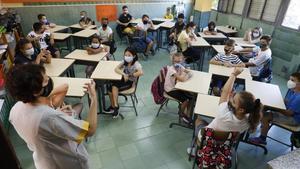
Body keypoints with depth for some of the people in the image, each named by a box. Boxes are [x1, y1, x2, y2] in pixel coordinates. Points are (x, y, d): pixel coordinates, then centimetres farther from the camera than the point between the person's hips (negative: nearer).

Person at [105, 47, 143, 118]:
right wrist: (124, 74, -25)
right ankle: (113, 106, -1)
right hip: (123, 79, 6)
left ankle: (115, 106, -12)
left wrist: (129, 75, -27)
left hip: (130, 82, -6)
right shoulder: (124, 62, 1)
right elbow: (116, 69, -6)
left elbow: (141, 72, -35)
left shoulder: (136, 63, -17)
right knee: (110, 88, -17)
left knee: (114, 87, -26)